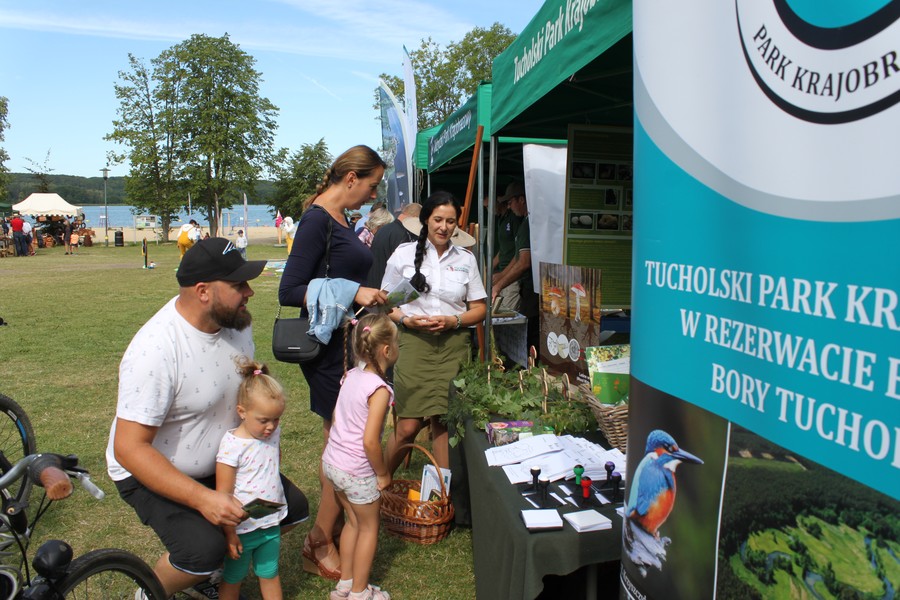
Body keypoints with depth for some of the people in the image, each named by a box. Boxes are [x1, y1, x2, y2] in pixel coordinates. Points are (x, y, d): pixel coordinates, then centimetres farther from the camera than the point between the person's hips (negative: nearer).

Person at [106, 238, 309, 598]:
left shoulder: (236, 322, -8)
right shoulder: (155, 350, -31)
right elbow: (129, 448, -29)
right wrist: (202, 498, -34)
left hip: (221, 464, 7)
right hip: (152, 473, -7)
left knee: (293, 508, 2)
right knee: (204, 548, -28)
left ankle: (210, 570, 21)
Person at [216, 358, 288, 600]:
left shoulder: (273, 434, -5)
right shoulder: (232, 444, -23)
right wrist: (229, 533, -15)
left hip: (272, 524, 5)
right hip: (243, 529, -5)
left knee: (270, 574, 22)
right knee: (233, 578, 18)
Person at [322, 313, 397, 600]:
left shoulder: (351, 375, -1)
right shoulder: (379, 389, -23)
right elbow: (370, 441, -26)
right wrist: (383, 473, -10)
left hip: (332, 460, 8)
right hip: (356, 470, -7)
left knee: (354, 520, 24)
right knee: (369, 526, 13)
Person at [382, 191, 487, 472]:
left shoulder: (466, 259, 10)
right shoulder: (404, 254, 5)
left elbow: (479, 308, 10)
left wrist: (453, 321, -8)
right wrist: (407, 320, -11)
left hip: (453, 347, 2)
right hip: (414, 344, -1)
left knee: (444, 421, 2)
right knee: (408, 426, -4)